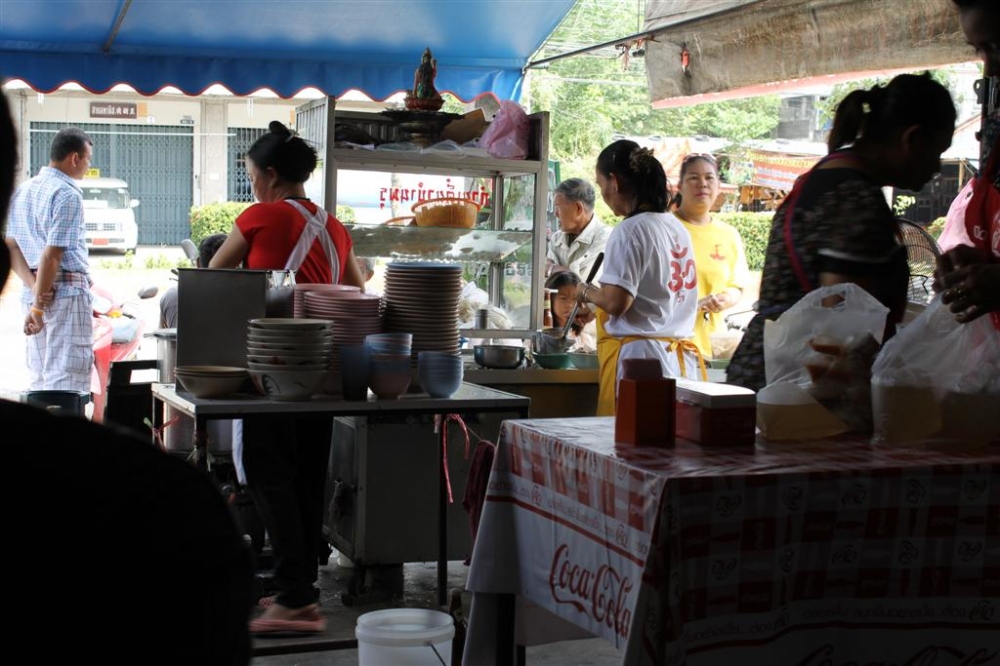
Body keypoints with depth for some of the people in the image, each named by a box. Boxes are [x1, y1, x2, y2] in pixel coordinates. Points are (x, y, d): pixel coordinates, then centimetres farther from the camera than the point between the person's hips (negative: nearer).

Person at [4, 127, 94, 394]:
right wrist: (39, 306, -16)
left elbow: (10, 246, 8)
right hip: (67, 290, -8)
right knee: (66, 381, -7)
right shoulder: (68, 194, -12)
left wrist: (35, 287, -4)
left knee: (38, 379, 13)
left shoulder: (23, 190, 13)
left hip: (32, 291, 8)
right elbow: (52, 254, -18)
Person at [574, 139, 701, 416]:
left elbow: (616, 302, -16)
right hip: (680, 357, 8)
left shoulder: (630, 230, -10)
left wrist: (587, 293, 4)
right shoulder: (677, 227, 14)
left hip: (641, 353, -8)